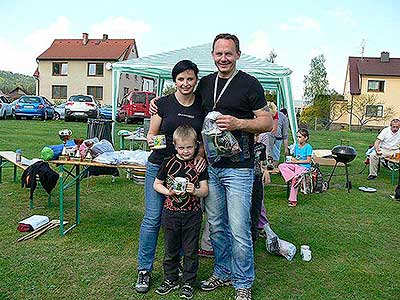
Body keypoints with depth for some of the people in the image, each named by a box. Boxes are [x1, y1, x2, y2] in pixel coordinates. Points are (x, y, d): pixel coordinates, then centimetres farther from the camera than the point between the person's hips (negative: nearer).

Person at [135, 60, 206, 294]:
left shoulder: (202, 106, 5)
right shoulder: (164, 103, 0)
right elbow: (152, 133, 6)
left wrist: (203, 155, -7)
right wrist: (151, 140, -16)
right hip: (159, 166, -1)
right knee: (153, 219, 0)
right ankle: (144, 269, 16)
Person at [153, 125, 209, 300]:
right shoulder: (168, 163, -2)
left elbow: (205, 191, -1)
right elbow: (156, 184, 5)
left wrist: (195, 191, -21)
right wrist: (168, 192, -12)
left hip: (192, 215, -1)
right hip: (171, 213, 1)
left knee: (190, 251, 9)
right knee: (170, 249, 14)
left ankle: (188, 283, 25)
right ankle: (170, 280, 32)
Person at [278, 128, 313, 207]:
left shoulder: (308, 147, -8)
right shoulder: (296, 145, 12)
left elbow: (308, 160, -11)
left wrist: (297, 161, -13)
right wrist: (293, 160, -6)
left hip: (304, 166, -7)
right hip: (295, 165, 7)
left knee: (294, 180, -26)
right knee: (281, 166, -14)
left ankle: (293, 200, -17)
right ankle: (296, 177, -29)